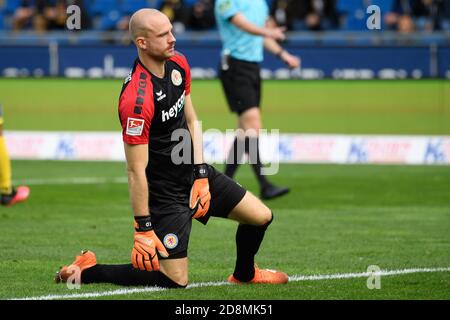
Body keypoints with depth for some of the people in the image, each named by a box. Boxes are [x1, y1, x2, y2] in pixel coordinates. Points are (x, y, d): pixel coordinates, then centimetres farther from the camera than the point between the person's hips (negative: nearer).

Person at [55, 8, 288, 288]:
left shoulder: (178, 63, -3)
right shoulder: (136, 100, -30)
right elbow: (136, 170, -26)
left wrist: (201, 176, 2)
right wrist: (142, 229, -23)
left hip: (194, 173, 8)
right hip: (165, 190, -8)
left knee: (261, 216, 10)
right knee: (176, 280, -7)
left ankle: (244, 274, 40)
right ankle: (87, 271, 7)